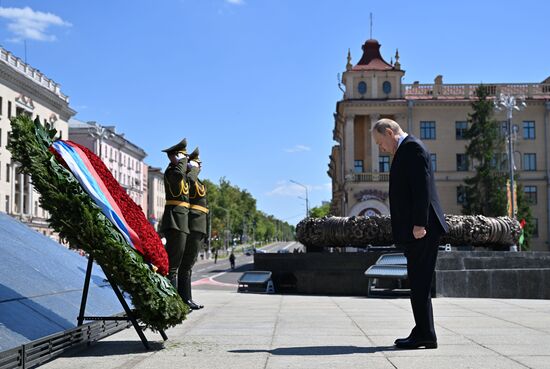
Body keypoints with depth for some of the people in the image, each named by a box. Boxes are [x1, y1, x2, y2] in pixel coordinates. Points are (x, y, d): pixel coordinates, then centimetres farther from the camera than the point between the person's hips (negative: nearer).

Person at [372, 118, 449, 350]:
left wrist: (419, 224, -22)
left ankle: (425, 335, -3)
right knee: (418, 283, 12)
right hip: (415, 229, 11)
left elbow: (422, 187, -18)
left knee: (419, 282, -7)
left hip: (421, 229, -11)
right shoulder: (406, 150, 22)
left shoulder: (412, 147, -9)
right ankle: (423, 333, 17)